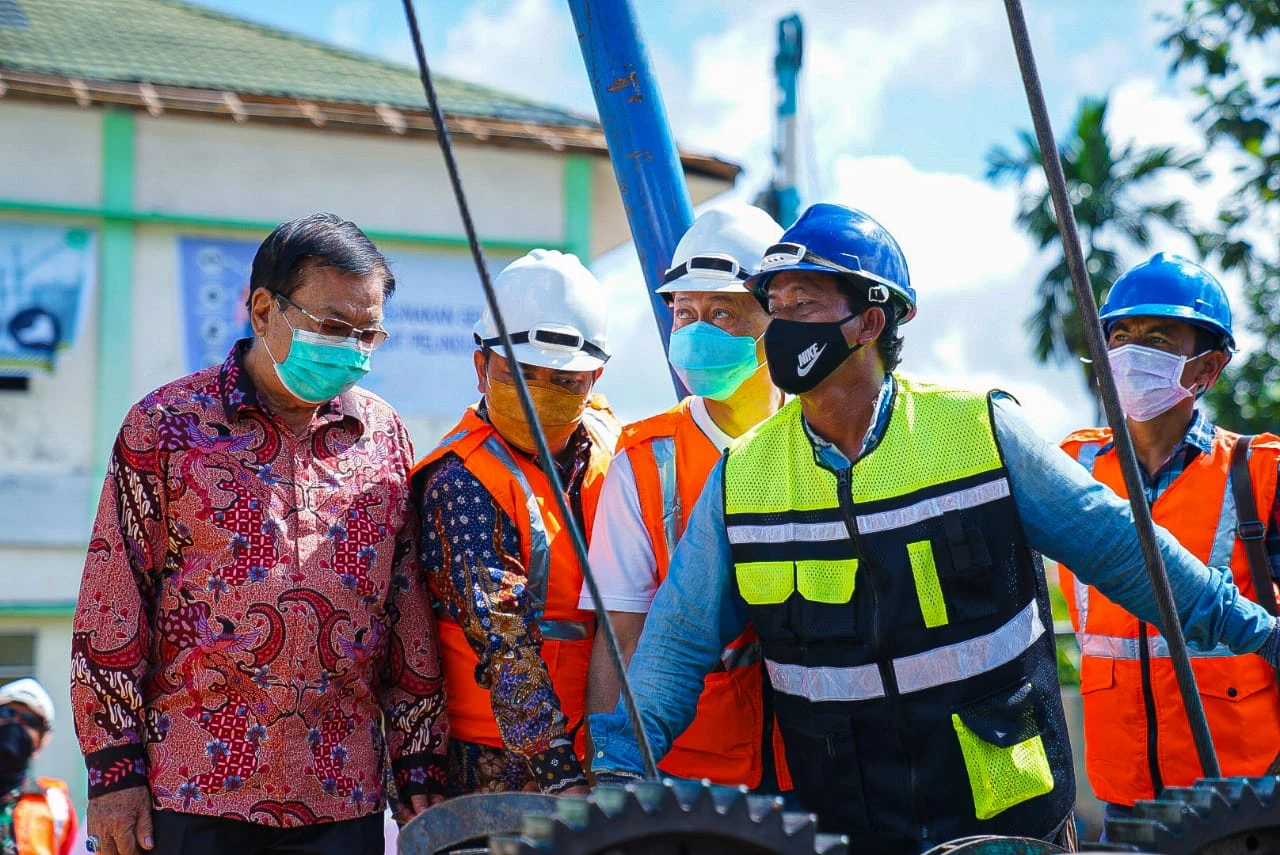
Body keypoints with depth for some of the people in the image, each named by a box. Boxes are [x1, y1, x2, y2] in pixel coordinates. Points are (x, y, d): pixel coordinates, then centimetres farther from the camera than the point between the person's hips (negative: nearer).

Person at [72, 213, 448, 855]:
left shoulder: (383, 435, 10)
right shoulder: (165, 424, 1)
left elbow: (410, 614, 12)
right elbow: (112, 605, -1)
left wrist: (419, 770, 8)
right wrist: (114, 769, -6)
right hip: (192, 791, -2)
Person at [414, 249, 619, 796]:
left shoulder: (604, 438, 5)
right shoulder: (462, 482, -15)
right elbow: (506, 647, -23)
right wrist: (560, 775, -30)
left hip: (600, 742, 6)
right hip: (502, 763, -5)